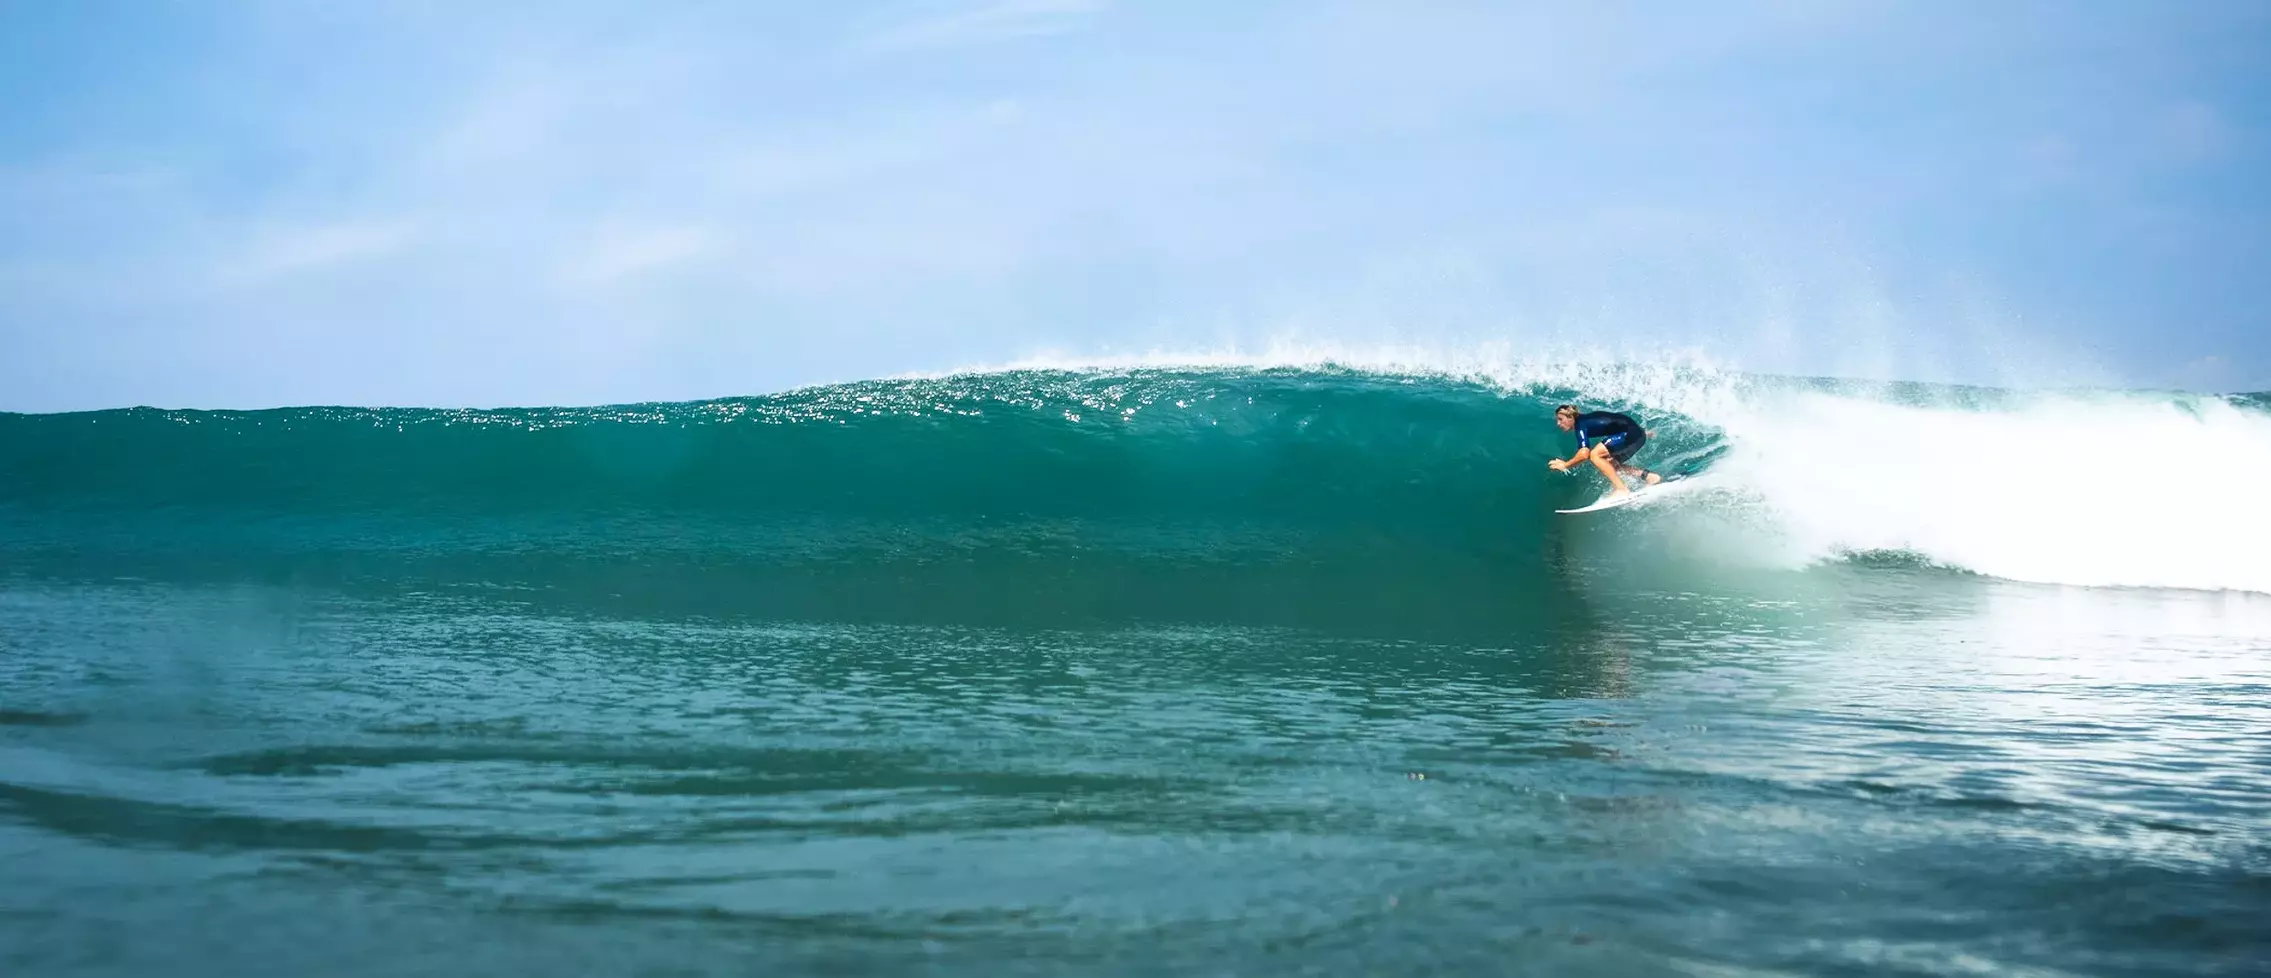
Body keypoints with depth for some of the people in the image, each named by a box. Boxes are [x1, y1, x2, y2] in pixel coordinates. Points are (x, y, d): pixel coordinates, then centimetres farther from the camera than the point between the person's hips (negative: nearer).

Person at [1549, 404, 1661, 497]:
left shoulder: (1580, 424, -12)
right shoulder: (1586, 419, 16)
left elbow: (1584, 453, -25)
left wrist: (1565, 465, -12)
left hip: (1630, 433, -10)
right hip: (1637, 434, 10)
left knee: (1595, 454, -15)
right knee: (1610, 464, 15)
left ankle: (1621, 489, -20)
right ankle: (1649, 476, 8)